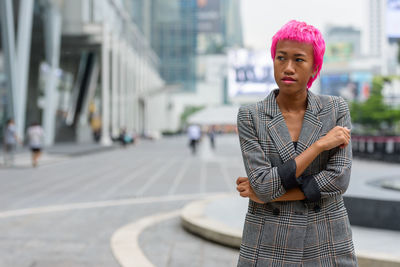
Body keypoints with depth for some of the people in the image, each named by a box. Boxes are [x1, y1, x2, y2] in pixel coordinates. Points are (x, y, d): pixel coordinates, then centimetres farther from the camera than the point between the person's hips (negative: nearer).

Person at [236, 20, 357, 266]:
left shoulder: (337, 109, -2)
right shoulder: (250, 117, -5)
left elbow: (338, 179, -13)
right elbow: (264, 186, -15)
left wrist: (266, 195, -13)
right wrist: (319, 144, -16)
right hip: (270, 247, 0)